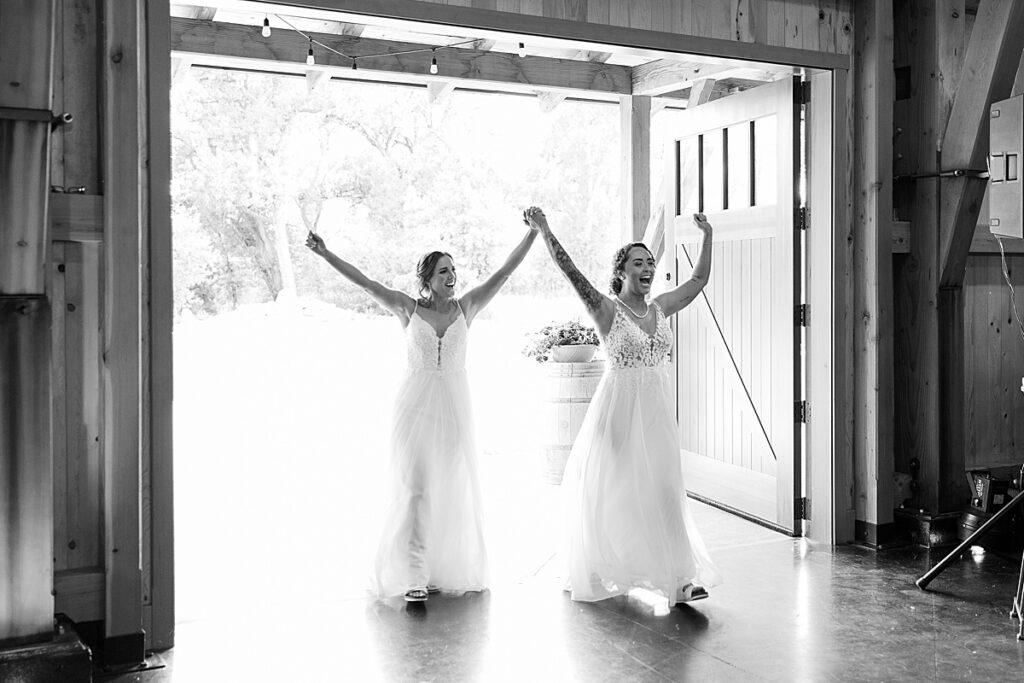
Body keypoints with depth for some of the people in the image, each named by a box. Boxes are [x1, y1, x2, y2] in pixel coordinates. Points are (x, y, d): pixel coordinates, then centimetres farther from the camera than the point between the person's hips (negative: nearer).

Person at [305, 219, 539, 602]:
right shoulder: (408, 309, 1)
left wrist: (532, 233, 0)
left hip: (453, 405, 2)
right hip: (416, 404, -2)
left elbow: (504, 272, 3)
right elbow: (365, 283, -3)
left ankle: (448, 569, 23)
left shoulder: (466, 307, 5)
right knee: (414, 487, -5)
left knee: (452, 489, 8)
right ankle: (414, 577, -2)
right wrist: (325, 254, -9)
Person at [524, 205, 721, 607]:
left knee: (662, 492, 4)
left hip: (657, 410, 4)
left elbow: (699, 278, 18)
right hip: (620, 407, -4)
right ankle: (594, 575, 24)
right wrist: (543, 230, -21)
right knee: (611, 494, 6)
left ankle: (677, 577, 7)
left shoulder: (661, 307, 9)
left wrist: (707, 235, 14)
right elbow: (570, 272, -16)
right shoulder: (607, 310, -6)